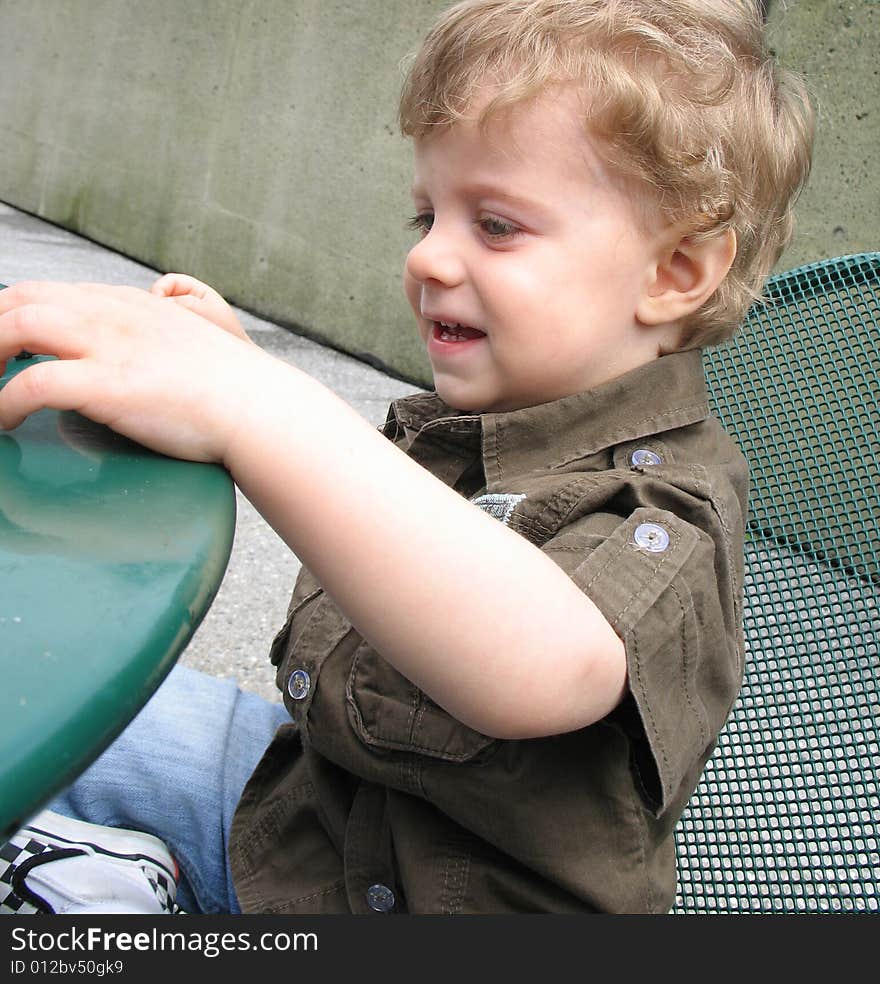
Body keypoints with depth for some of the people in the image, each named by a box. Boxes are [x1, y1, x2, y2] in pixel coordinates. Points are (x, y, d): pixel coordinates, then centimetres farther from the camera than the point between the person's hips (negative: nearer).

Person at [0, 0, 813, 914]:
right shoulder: (456, 424, 0)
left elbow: (543, 671, -49)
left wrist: (259, 410, -55)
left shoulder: (659, 514, -26)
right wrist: (237, 364, 2)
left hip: (416, 888, -7)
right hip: (301, 789, 8)